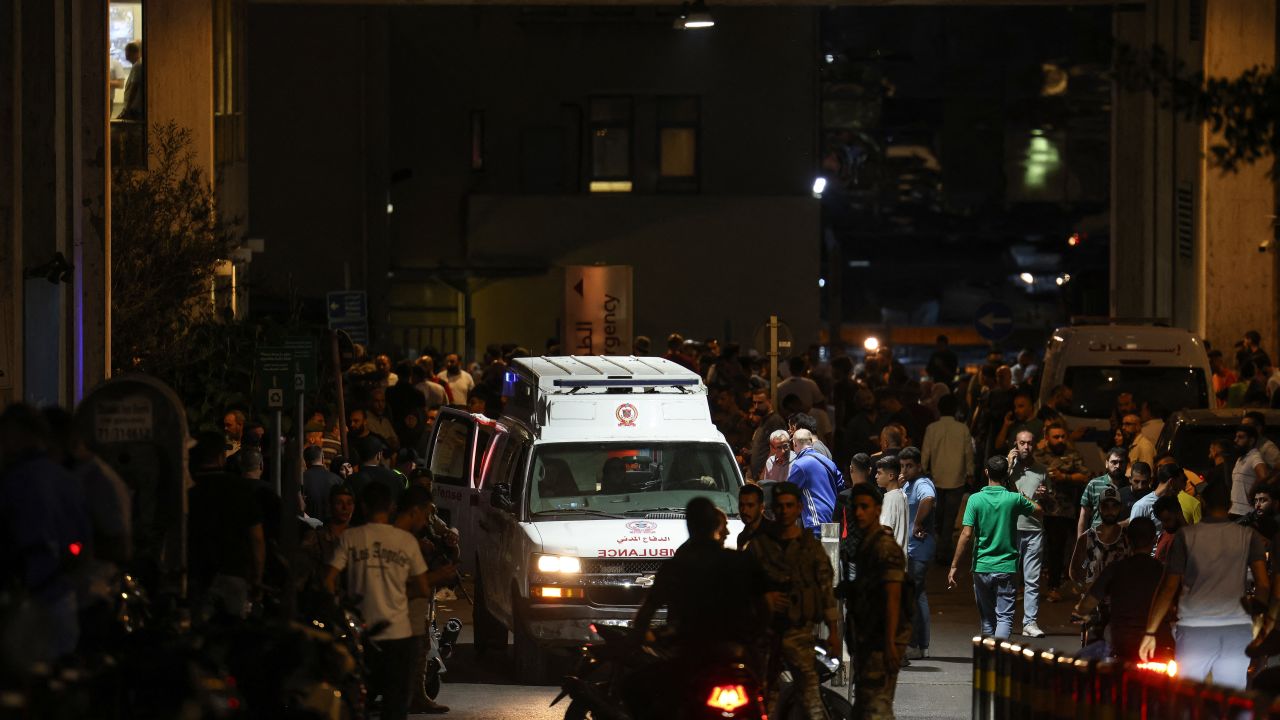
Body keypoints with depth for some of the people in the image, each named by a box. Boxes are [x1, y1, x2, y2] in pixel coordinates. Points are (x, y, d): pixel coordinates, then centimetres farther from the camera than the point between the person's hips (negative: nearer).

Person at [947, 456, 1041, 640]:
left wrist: (954, 567, -7)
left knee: (987, 619, 14)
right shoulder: (1014, 499, -5)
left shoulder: (975, 499, -6)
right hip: (1007, 567, -1)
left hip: (981, 567, 1)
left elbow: (966, 534, -10)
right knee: (1004, 617, -4)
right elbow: (1038, 510, 14)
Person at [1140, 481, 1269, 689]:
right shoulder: (1249, 536, 5)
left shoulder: (1186, 536, 2)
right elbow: (1264, 585, -3)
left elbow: (1169, 587, -1)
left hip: (1195, 628, -1)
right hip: (1238, 630, 1)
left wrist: (1150, 632, 2)